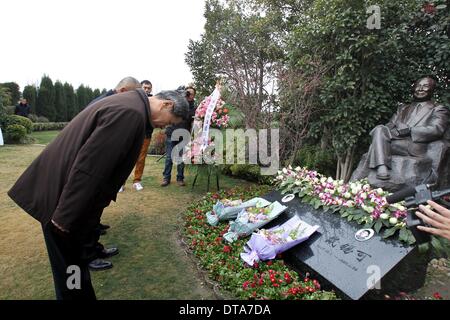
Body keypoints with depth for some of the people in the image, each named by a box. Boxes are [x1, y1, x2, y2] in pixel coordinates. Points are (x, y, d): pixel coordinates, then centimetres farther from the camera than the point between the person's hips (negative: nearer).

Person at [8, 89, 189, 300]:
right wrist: (66, 215, -21)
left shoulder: (131, 102, 8)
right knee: (71, 265, 8)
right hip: (62, 194, -10)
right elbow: (89, 165, -28)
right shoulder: (131, 113, -25)